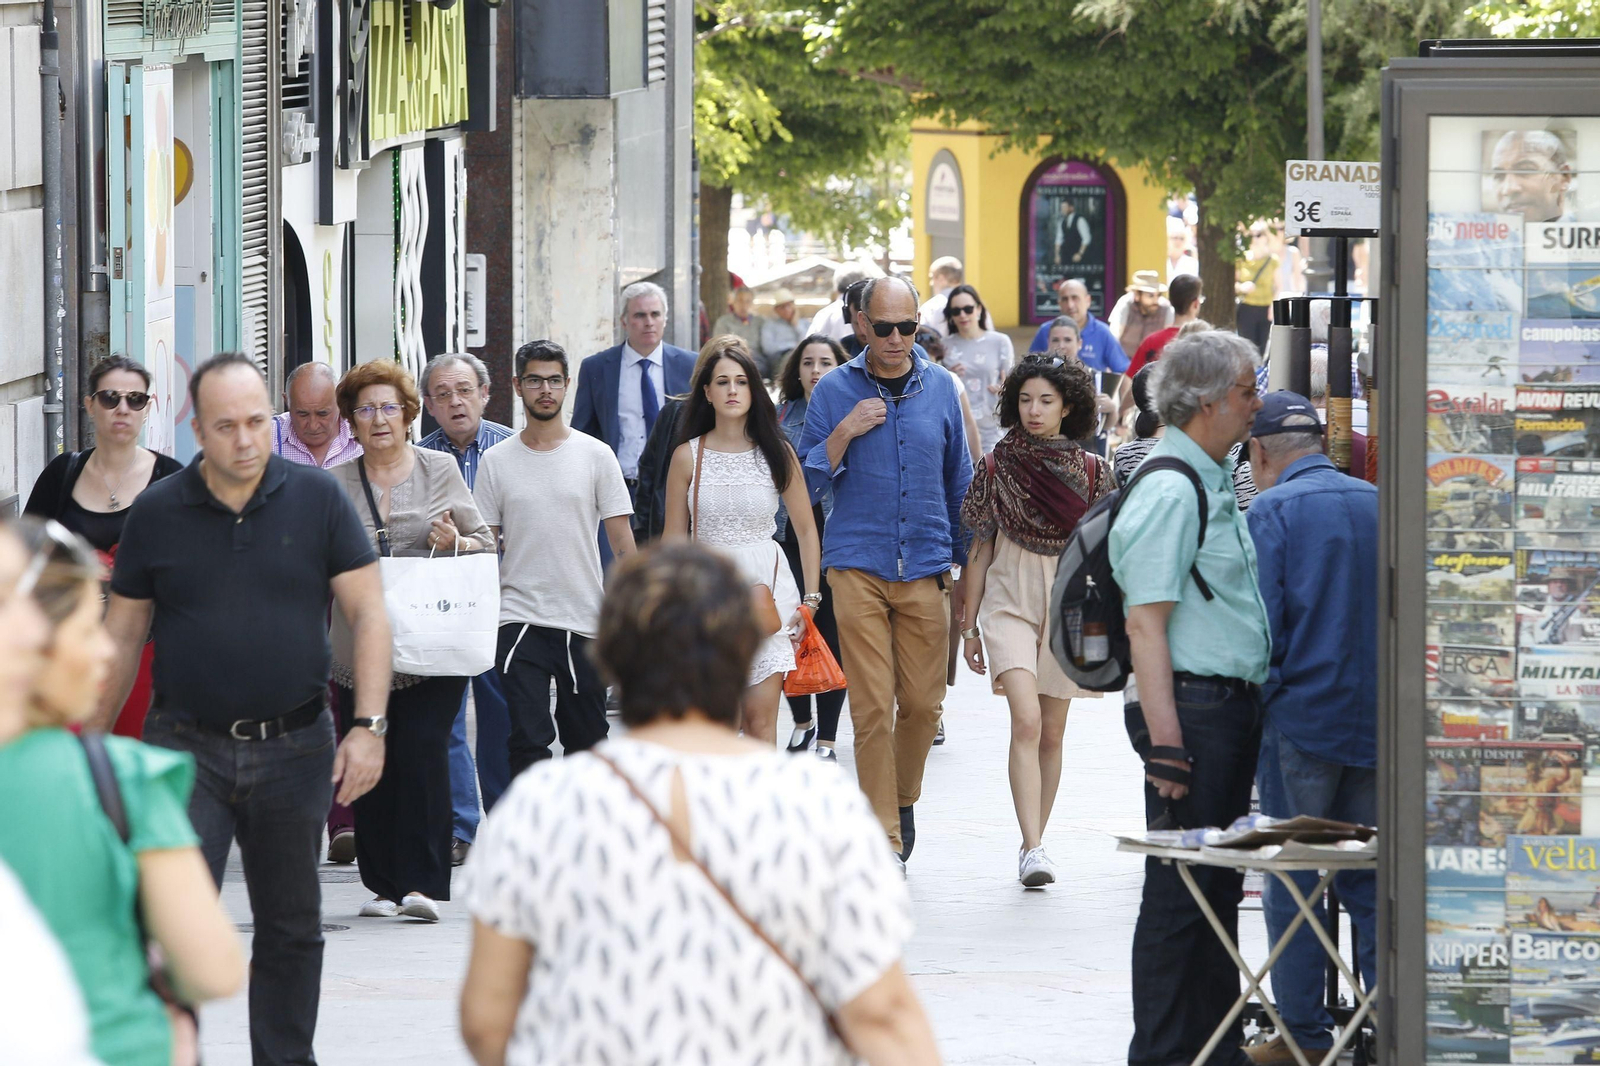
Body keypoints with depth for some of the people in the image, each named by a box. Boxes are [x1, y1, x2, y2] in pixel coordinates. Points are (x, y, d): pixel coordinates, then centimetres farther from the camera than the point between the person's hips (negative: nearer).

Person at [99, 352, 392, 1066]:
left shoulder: (317, 499, -1)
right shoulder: (156, 513, 0)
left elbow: (368, 613, -1)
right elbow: (122, 637, 7)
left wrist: (368, 727, -11)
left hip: (294, 746, 1)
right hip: (187, 747, -1)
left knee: (292, 926, 12)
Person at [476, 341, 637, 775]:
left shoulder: (595, 456, 4)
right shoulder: (496, 461, 5)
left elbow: (623, 542, 3)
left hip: (584, 622, 1)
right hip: (520, 620, -1)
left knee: (586, 743, 8)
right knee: (527, 742, -11)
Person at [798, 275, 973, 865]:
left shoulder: (940, 388, 7)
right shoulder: (834, 391, 1)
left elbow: (959, 481, 16)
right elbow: (806, 480, 2)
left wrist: (965, 561, 16)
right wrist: (845, 433, -12)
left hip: (926, 570, 2)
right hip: (858, 567, -2)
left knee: (923, 702, 2)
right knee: (872, 706, -7)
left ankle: (903, 799, 29)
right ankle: (884, 838, -3)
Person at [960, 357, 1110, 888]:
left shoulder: (1092, 471, 5)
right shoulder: (997, 467, 3)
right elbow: (979, 550, 7)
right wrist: (970, 626, 6)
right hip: (1010, 602, -2)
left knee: (1052, 732, 6)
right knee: (1026, 721, -18)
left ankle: (1033, 845, 19)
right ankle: (1033, 849, -24)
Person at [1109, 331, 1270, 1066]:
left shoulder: (1214, 484, 16)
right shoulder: (1168, 492, -15)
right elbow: (1145, 625, -19)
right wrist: (1166, 746, -23)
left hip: (1232, 705, 10)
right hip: (1193, 706, -10)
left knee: (1219, 883, 15)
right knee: (1180, 889, -4)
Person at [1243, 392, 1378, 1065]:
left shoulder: (1271, 511, -8)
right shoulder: (1377, 503, 7)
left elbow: (1259, 625, -12)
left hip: (1303, 719, -5)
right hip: (1377, 721, 5)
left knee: (1293, 885, 4)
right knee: (1370, 881, 10)